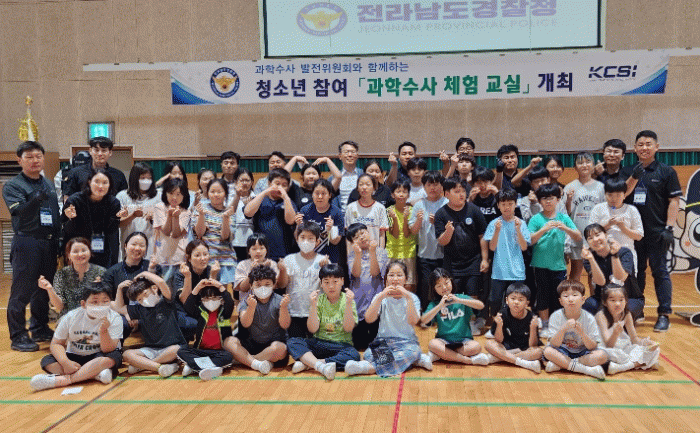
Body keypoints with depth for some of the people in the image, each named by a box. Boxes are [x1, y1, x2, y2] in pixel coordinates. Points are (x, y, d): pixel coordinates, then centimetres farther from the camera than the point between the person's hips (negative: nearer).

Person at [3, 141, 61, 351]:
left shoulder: (48, 184, 15)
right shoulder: (12, 185, -3)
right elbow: (18, 211, -19)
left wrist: (58, 238, 14)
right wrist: (36, 199, -37)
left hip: (49, 243, 6)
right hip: (26, 243, -6)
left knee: (44, 289, 13)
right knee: (22, 291, -3)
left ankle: (40, 329, 26)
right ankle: (18, 336, 4)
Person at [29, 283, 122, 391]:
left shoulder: (114, 318, -17)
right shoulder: (71, 317, -10)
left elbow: (108, 350, -22)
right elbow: (56, 344, -6)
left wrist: (103, 331, -42)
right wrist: (65, 362, -26)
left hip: (98, 358, -3)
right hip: (75, 357, 3)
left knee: (114, 356, -36)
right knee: (47, 361, -21)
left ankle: (60, 380, -37)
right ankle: (95, 373, -31)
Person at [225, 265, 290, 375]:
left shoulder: (279, 301, -2)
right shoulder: (246, 301, 2)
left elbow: (285, 325, -14)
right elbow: (245, 324, -15)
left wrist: (284, 307, -33)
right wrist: (251, 307, -34)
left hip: (273, 342, -2)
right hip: (251, 344, 2)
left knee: (280, 349, -35)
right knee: (228, 341, -21)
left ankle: (244, 360, -17)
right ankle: (256, 364, -34)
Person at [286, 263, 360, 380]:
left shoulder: (347, 300, 0)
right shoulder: (319, 300, 5)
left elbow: (348, 328, -9)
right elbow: (312, 329, -3)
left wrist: (348, 304, -19)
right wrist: (313, 306, -14)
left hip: (341, 344, -2)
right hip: (319, 343, 2)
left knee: (354, 355, -34)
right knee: (292, 342, -21)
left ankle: (306, 363, -31)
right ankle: (320, 366, -42)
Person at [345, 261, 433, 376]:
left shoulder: (412, 298, 4)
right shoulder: (381, 297, 6)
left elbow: (413, 321, -15)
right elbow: (369, 319, -11)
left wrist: (408, 297, -21)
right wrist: (381, 296, -19)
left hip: (407, 342, -1)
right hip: (383, 341, 1)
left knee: (413, 351, -36)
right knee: (368, 354, -30)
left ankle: (371, 367, -35)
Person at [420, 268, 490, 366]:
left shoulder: (461, 298, 3)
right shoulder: (435, 304, 4)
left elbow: (481, 305, -14)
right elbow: (424, 320, -13)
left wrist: (459, 300, -25)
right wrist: (440, 305, -22)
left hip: (463, 340, 0)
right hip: (444, 340, 0)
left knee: (476, 346, -29)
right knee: (432, 344, -31)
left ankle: (440, 354, -19)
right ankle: (468, 360, -26)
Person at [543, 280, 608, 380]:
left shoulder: (589, 318, -12)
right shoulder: (556, 317, -13)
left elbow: (592, 347, -13)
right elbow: (554, 344, -18)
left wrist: (582, 333, -31)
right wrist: (563, 329, -34)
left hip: (582, 352, 1)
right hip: (563, 352, -1)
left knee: (602, 355, -26)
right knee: (548, 351, -31)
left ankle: (559, 365, -23)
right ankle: (589, 370, -26)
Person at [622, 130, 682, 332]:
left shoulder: (666, 172, -1)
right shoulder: (628, 172, 8)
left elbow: (674, 200, -4)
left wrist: (669, 227, -11)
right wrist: (634, 178, -13)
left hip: (656, 232, -4)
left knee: (659, 271, -1)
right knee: (636, 271, 12)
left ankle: (664, 315, 6)